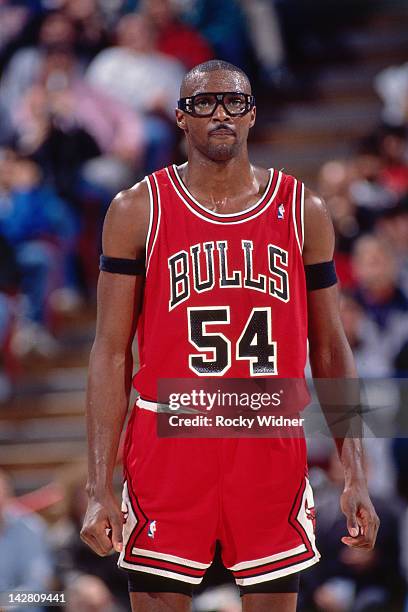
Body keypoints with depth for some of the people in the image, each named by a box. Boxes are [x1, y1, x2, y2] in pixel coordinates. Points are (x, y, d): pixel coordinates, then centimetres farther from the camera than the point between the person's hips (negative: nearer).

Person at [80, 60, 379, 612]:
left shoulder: (303, 211, 7)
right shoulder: (139, 210, 1)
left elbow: (329, 349, 10)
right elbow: (112, 352, 0)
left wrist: (356, 477, 2)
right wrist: (100, 488, -8)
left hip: (273, 451, 2)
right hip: (170, 443, -2)